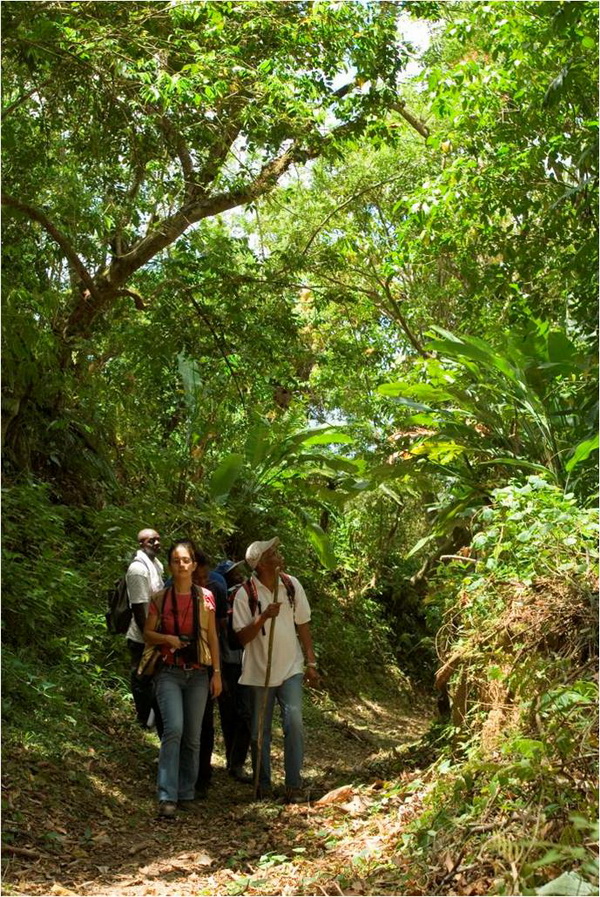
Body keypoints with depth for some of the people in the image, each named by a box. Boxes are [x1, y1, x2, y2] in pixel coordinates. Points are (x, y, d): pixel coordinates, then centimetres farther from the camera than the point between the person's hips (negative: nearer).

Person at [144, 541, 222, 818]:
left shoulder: (205, 597, 4)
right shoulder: (160, 598, 1)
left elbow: (212, 636, 8)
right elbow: (148, 634, 7)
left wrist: (217, 672, 4)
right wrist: (167, 639, -13)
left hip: (198, 674, 2)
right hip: (169, 672, -2)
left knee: (193, 736, 6)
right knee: (174, 728, -19)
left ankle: (186, 792, 21)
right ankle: (167, 796, -15)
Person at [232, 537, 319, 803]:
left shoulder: (292, 585, -2)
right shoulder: (245, 594, -12)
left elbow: (303, 626, 5)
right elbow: (242, 637, -13)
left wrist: (311, 663, 4)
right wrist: (264, 617, -28)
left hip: (290, 669, 1)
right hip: (259, 671, -1)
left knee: (294, 724, -11)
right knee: (260, 731, 8)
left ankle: (294, 786, -1)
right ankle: (262, 785, 24)